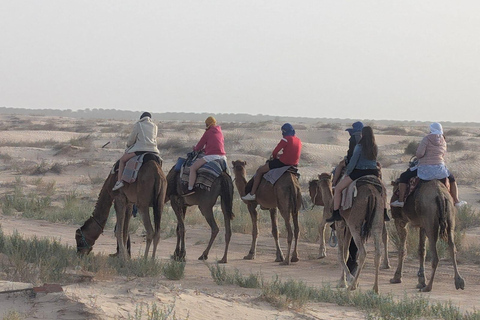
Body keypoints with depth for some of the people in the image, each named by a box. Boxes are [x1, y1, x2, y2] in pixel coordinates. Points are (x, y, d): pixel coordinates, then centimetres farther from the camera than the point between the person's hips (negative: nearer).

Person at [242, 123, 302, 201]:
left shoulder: (286, 139, -14)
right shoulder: (298, 140, 10)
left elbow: (275, 152, -12)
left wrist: (273, 156, 9)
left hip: (283, 163, -8)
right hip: (293, 164, 8)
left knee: (260, 170, 5)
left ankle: (252, 194, 4)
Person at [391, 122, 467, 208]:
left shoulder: (427, 139, -8)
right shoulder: (443, 142, 9)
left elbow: (419, 153, -15)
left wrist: (418, 156, 7)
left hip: (425, 169, -4)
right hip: (440, 168, 4)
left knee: (404, 177, 11)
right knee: (452, 179, 32)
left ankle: (400, 201, 6)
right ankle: (456, 201, 30)